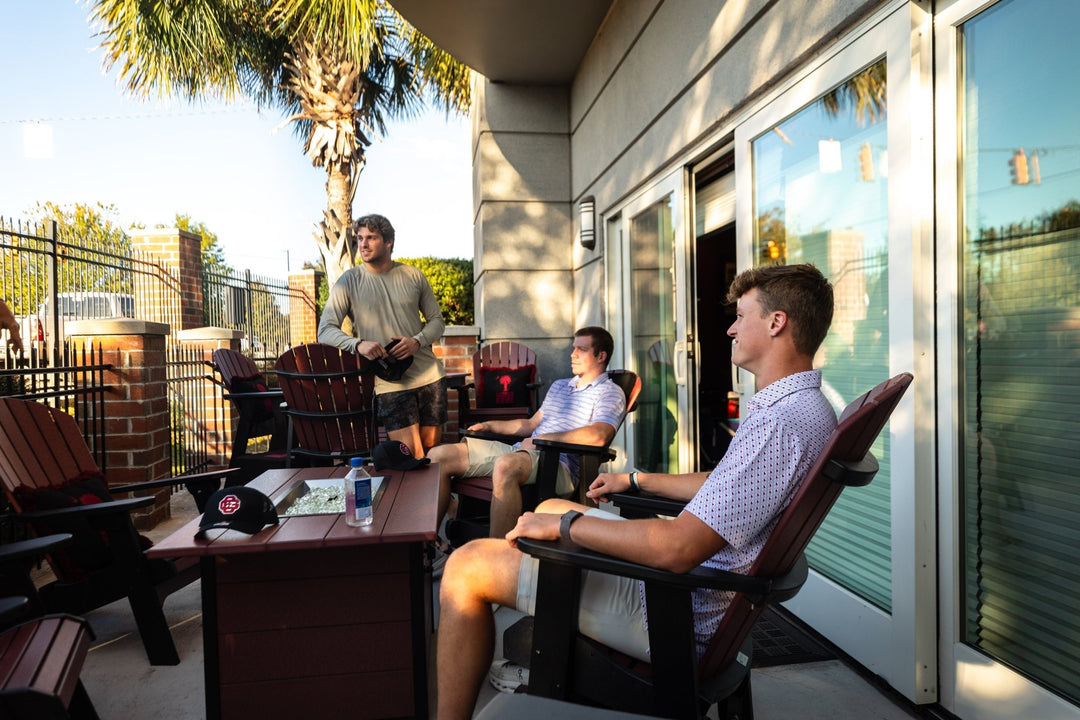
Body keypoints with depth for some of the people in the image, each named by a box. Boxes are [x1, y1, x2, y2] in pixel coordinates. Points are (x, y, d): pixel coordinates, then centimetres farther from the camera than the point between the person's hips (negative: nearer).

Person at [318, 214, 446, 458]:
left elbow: (437, 321, 11)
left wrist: (417, 341, -10)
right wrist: (358, 344, -24)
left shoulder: (413, 276, 7)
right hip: (389, 381, -3)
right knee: (411, 455, -14)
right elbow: (325, 331, -4)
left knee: (432, 450, 10)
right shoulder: (348, 282, 1)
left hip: (429, 373, 3)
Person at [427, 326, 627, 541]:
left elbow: (598, 436, -16)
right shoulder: (559, 385, 30)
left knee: (506, 465, -42)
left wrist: (542, 439, -14)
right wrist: (489, 426, 20)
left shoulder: (610, 392, 3)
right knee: (439, 455, -4)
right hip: (520, 451, 8)